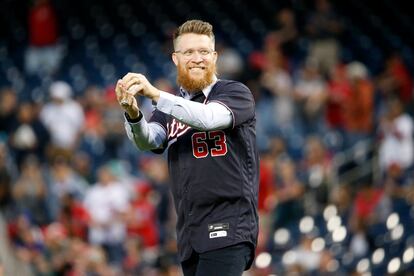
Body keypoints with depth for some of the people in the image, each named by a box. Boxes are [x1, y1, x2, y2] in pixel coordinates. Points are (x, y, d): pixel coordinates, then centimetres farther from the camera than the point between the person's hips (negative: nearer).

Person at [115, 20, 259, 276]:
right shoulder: (170, 108, 17)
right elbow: (148, 139, -5)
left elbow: (209, 118, -20)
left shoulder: (236, 93, 2)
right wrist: (133, 114, -28)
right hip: (190, 235, 6)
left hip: (228, 229, -6)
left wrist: (155, 94, -30)